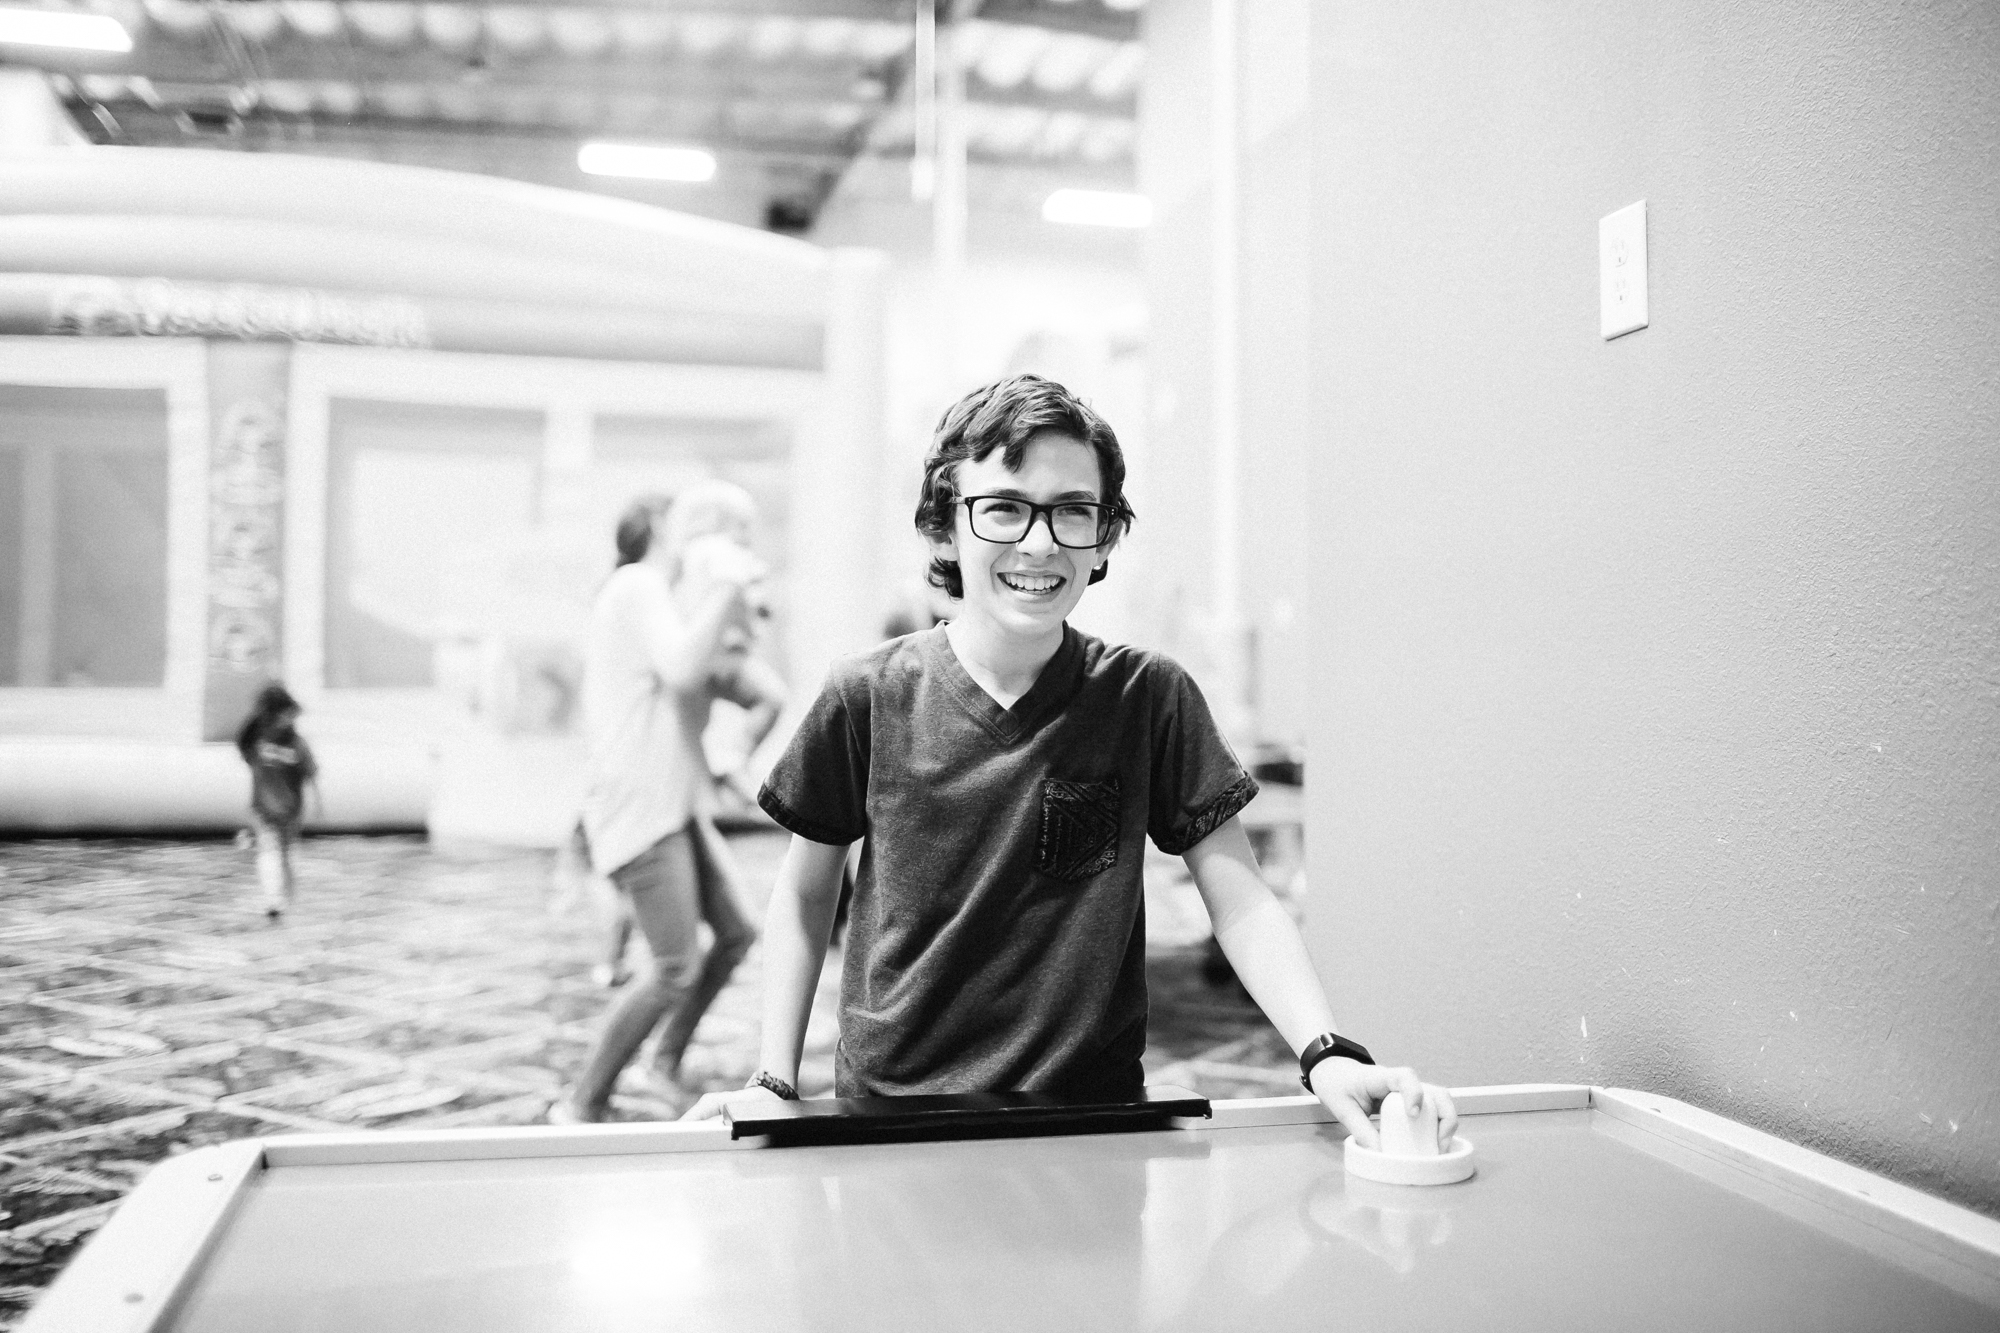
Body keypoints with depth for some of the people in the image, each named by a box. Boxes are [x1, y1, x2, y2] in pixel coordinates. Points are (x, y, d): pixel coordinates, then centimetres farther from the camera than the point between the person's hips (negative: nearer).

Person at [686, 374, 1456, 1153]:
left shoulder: (1148, 700, -3)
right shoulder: (866, 699, -3)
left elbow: (1242, 906, -3)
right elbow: (804, 894, 9)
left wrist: (1328, 1054, -18)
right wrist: (774, 1081, 1)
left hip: (1092, 1115, 0)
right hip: (886, 1114, 0)